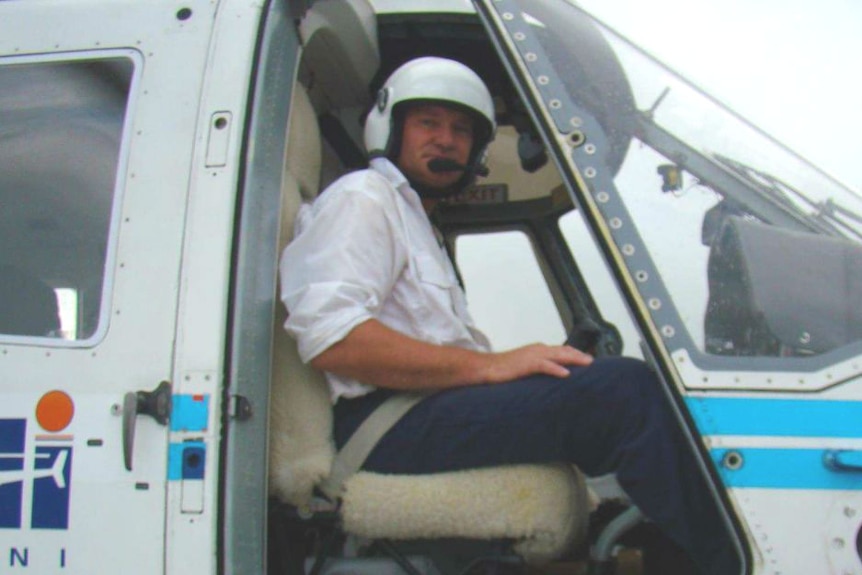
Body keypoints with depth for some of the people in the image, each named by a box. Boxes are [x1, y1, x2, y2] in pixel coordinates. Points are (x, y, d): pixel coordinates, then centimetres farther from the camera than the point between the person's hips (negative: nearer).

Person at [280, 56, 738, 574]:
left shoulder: (421, 228, 34)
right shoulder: (361, 198, 4)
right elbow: (331, 340, -15)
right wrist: (488, 365, -16)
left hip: (437, 411, 10)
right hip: (388, 428, -9)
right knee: (623, 386, -24)